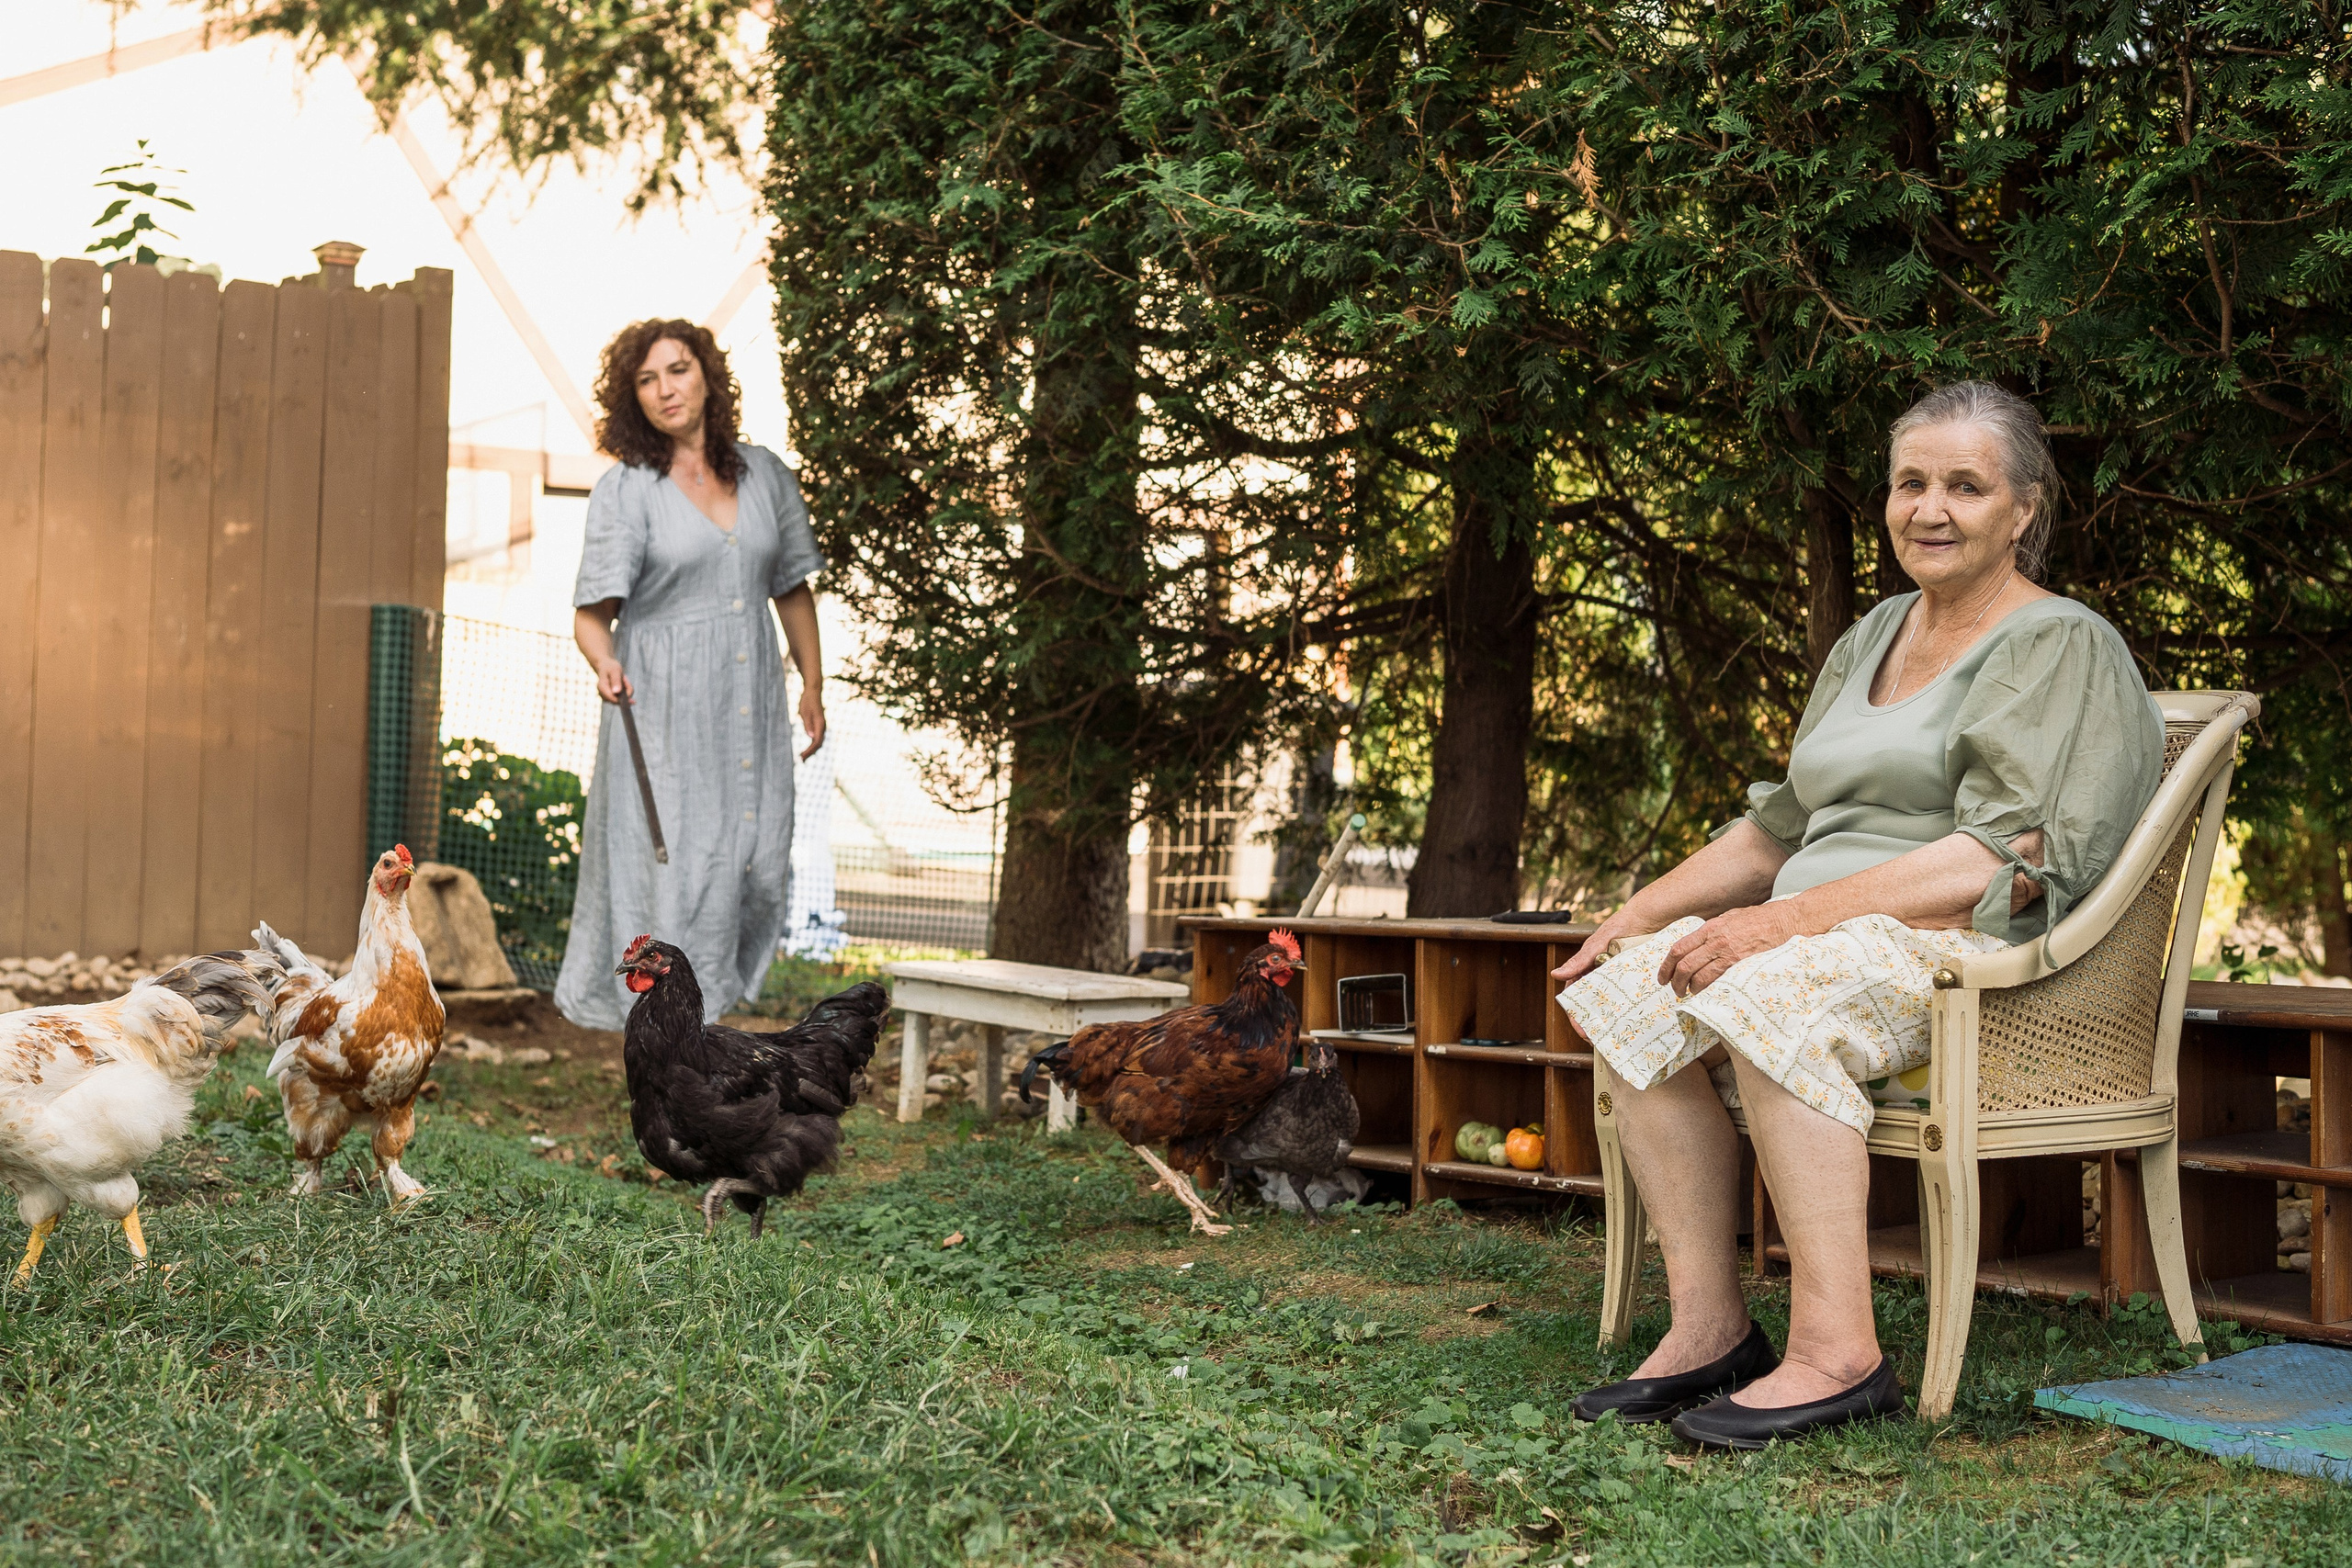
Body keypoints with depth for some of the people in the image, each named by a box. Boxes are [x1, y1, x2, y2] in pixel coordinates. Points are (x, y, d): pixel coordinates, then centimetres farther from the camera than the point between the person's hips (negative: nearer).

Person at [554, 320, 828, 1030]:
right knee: (673, 867, -6)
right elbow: (593, 609, -8)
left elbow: (792, 588, 17)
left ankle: (718, 996, 17)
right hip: (662, 706, -4)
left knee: (759, 863, -1)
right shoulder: (624, 490, -3)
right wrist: (605, 663, -29)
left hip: (749, 702, 4)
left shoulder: (764, 474, 9)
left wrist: (812, 684, 14)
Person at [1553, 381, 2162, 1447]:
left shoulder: (2061, 649, -4)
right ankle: (1706, 1324, -16)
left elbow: (2006, 862, -17)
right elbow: (1781, 825, 26)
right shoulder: (1872, 640, 22)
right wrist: (1640, 912, 11)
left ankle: (1838, 1352, -32)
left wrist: (1789, 919, -24)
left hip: (1976, 960, -8)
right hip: (1829, 944, 8)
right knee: (1632, 986, -17)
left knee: (1767, 993, -35)